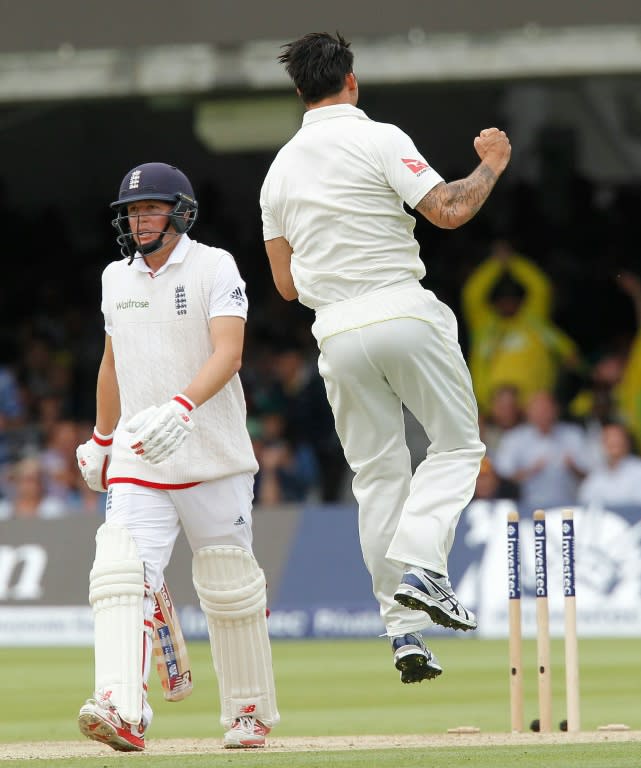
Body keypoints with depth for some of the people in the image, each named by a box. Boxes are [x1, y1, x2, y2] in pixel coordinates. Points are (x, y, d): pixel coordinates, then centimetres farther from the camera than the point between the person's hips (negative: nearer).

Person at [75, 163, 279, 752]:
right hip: (137, 459, 4)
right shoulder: (116, 278, 10)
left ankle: (251, 713, 22)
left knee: (230, 586, 5)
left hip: (214, 458, -4)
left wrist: (181, 407, -36)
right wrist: (101, 440, 27)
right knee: (122, 574, -17)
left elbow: (228, 353, -21)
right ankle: (123, 712, -30)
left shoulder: (213, 267, -8)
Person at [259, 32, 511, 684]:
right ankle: (421, 567, -14)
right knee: (457, 444, 9)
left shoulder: (279, 170, 14)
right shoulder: (377, 140, -3)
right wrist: (491, 165, 5)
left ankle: (403, 630, 2)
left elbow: (286, 283, 16)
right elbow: (448, 211, -12)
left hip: (337, 335, 5)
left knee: (377, 476, 8)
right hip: (403, 313, -4)